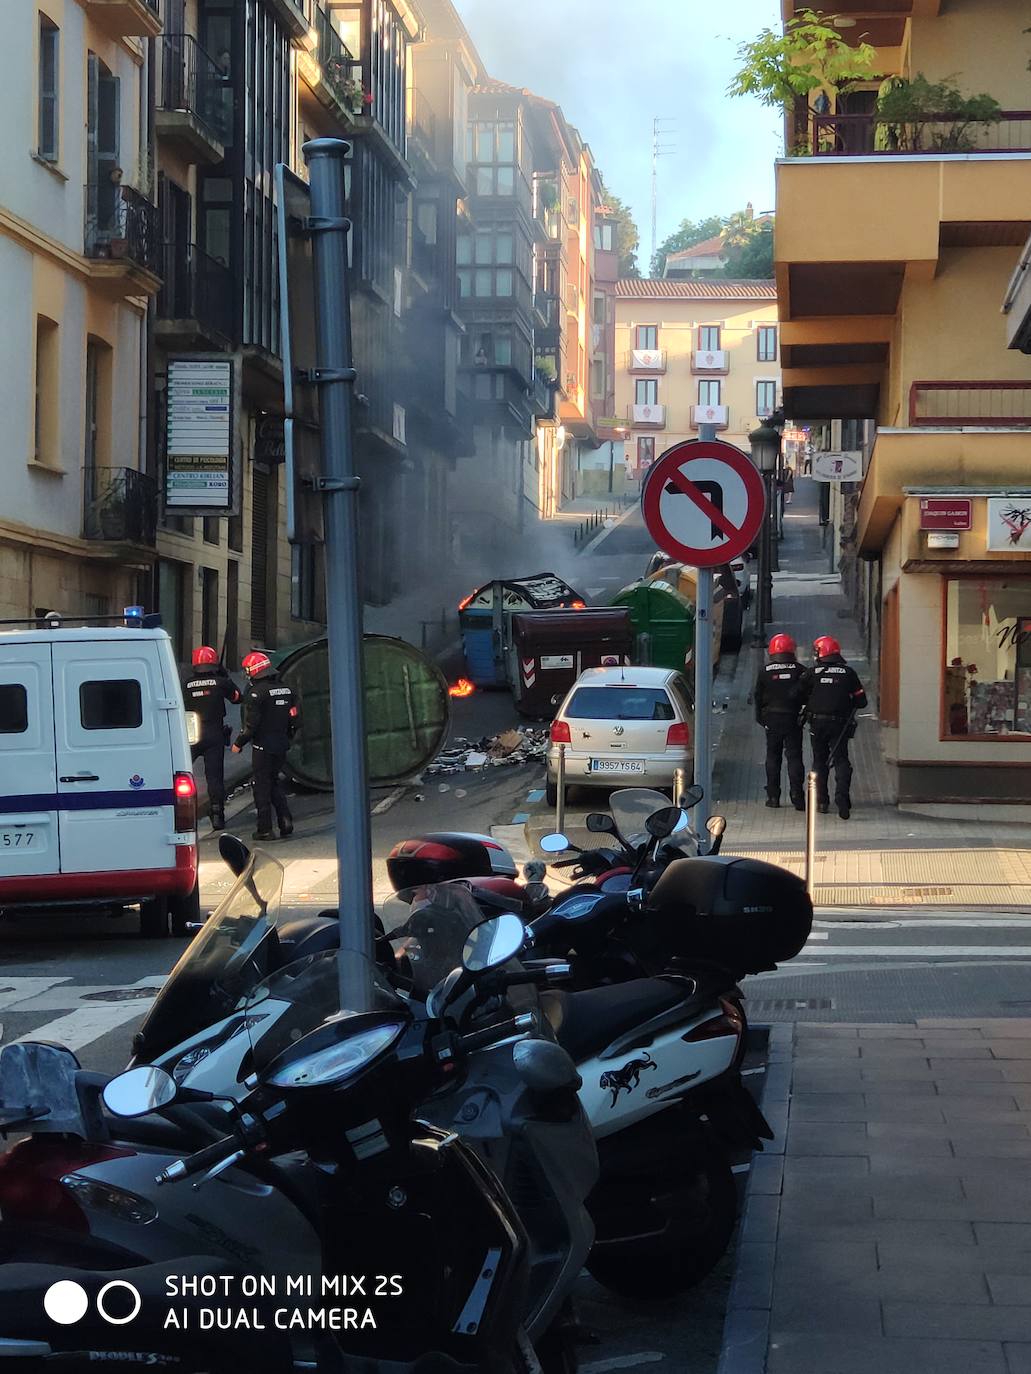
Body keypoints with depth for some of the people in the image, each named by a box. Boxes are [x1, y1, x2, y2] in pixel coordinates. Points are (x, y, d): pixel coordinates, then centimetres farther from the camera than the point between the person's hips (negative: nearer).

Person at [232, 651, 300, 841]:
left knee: (262, 786, 1)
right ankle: (285, 821, 5)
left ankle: (265, 829, 2)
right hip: (282, 745, 7)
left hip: (263, 746, -7)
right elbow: (295, 717, 14)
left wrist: (238, 743, -5)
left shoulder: (257, 691, -14)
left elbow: (251, 723, -16)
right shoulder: (285, 689, 9)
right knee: (276, 783, 17)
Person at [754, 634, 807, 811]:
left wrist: (760, 716, 13)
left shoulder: (765, 671, -2)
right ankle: (797, 795, -8)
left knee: (773, 757, 10)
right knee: (794, 756, 2)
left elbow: (758, 696, 3)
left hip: (771, 718, 1)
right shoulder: (799, 670, -5)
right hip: (793, 718, -1)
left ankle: (773, 796, 9)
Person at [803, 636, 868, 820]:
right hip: (840, 723, 0)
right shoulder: (848, 673, 0)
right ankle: (842, 795, -21)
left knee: (820, 760, 13)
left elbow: (801, 696, 3)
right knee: (841, 759, 0)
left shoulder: (812, 672, -2)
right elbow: (861, 701, 3)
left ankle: (822, 801, 14)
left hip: (817, 722, 0)